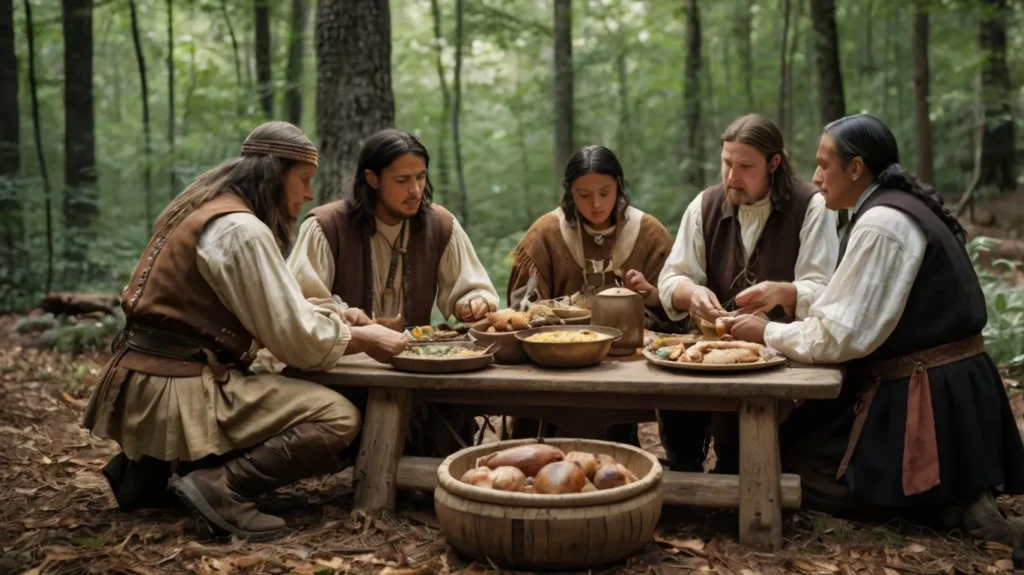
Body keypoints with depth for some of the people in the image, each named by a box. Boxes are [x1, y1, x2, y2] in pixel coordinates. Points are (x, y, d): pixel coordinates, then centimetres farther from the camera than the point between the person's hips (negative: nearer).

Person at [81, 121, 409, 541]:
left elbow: (267, 311, 18)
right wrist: (366, 340, -1)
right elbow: (296, 339, -15)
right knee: (340, 418, -12)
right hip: (175, 392, -9)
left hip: (145, 381, 10)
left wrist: (324, 313, 8)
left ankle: (146, 468, 20)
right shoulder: (242, 229, -15)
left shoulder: (205, 209, 15)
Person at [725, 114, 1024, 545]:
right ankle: (956, 495, 8)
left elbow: (836, 337, -20)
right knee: (800, 430, 16)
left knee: (790, 460, 1)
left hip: (925, 398, -9)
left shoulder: (880, 223, -19)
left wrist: (766, 332, -5)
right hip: (947, 387, 9)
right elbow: (859, 317, 14)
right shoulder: (901, 207, 11)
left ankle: (950, 505, -4)